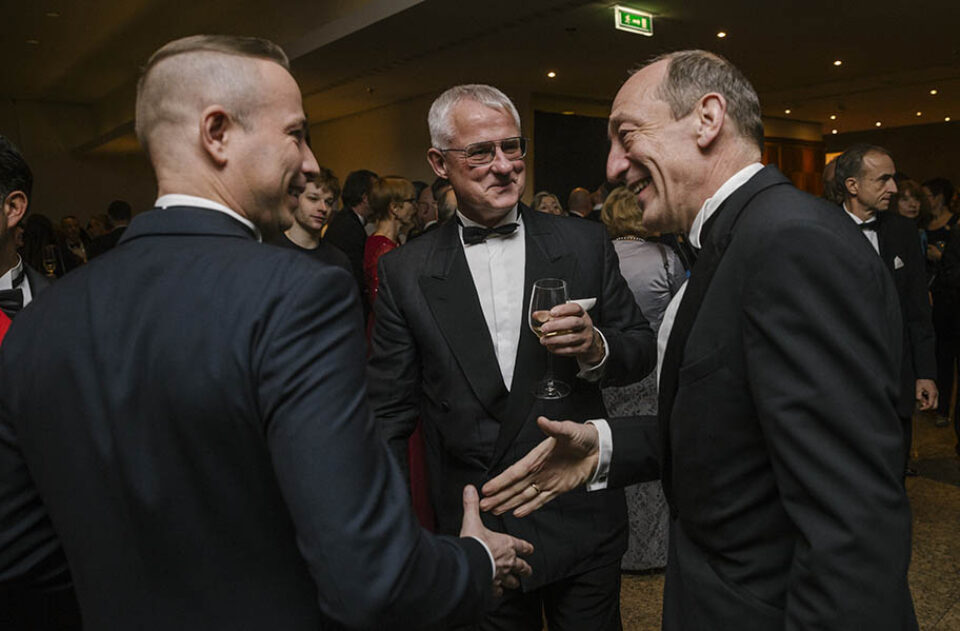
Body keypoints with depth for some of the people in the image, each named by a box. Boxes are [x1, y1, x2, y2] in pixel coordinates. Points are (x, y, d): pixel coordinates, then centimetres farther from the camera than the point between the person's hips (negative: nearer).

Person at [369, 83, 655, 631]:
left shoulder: (586, 244, -3)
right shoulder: (405, 272, -4)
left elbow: (642, 349, 4)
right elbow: (391, 411, -1)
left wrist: (597, 347, -19)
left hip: (583, 522, 1)